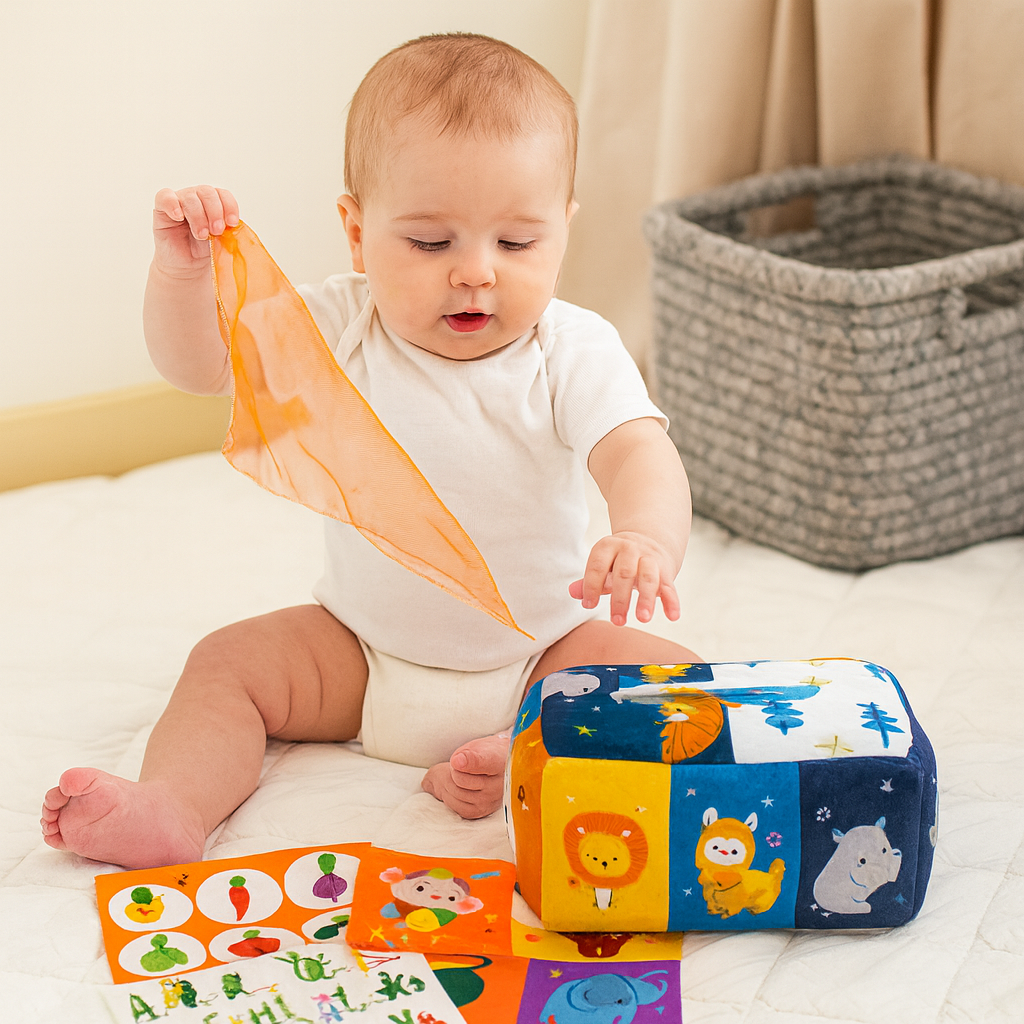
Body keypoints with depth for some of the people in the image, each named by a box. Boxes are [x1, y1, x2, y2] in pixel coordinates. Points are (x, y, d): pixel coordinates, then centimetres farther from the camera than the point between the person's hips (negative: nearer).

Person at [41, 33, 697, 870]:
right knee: (229, 662, -13)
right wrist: (182, 267, -33)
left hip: (539, 653, -2)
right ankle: (171, 807, -30)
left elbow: (639, 454, -30)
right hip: (361, 649, 2)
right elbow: (199, 360, -12)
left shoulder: (574, 352, -16)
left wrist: (646, 535, -53)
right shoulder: (342, 328, -10)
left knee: (674, 675, -21)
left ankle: (520, 760, -35)